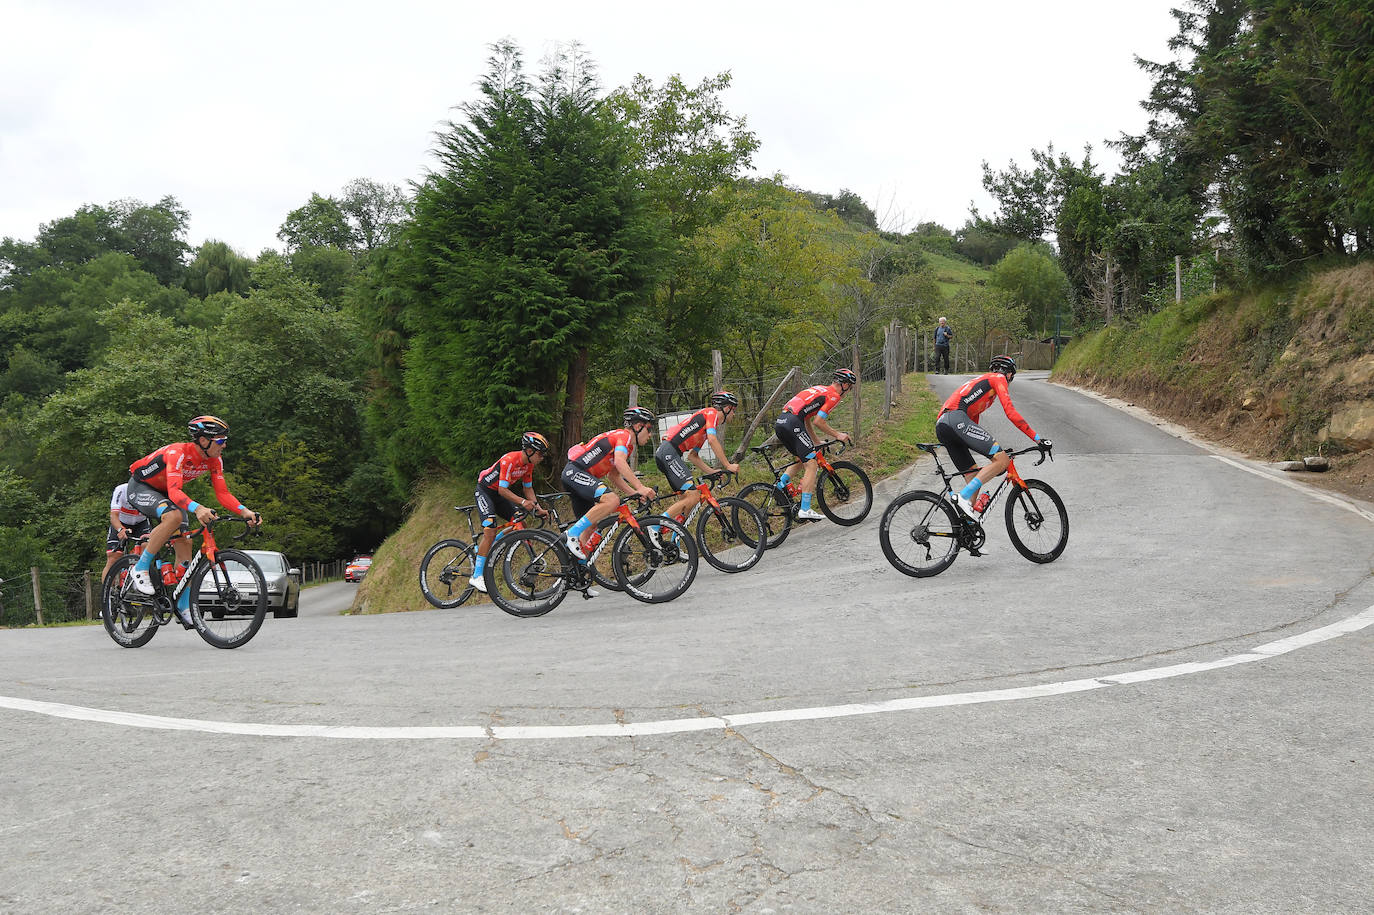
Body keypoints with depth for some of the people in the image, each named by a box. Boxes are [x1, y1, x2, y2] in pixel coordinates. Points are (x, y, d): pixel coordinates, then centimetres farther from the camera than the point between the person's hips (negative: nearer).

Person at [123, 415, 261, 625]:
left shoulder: (214, 460, -12)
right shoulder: (178, 452, -33)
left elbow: (223, 493, -12)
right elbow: (174, 491, -44)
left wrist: (245, 512, -29)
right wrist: (197, 509, -62)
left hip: (164, 493, 7)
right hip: (140, 488, -7)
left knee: (184, 544, -2)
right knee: (174, 516, -36)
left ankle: (183, 608, 5)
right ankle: (140, 568, -22)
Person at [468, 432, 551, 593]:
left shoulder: (528, 464, -4)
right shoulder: (509, 460, -30)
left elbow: (528, 488, 4)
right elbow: (502, 490, -33)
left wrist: (538, 508, -9)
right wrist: (522, 502, -43)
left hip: (499, 494, 9)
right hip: (485, 490, -9)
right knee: (490, 530, -21)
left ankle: (481, 553, 8)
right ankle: (476, 576, -17)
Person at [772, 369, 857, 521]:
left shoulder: (820, 389, 28)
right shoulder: (834, 396, 0)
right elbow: (818, 421, -8)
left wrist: (816, 442, 32)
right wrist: (837, 435, 4)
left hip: (780, 422, 9)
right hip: (792, 423, -9)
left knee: (802, 458, 26)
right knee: (811, 464, -6)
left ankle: (779, 485, 14)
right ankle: (805, 510, -10)